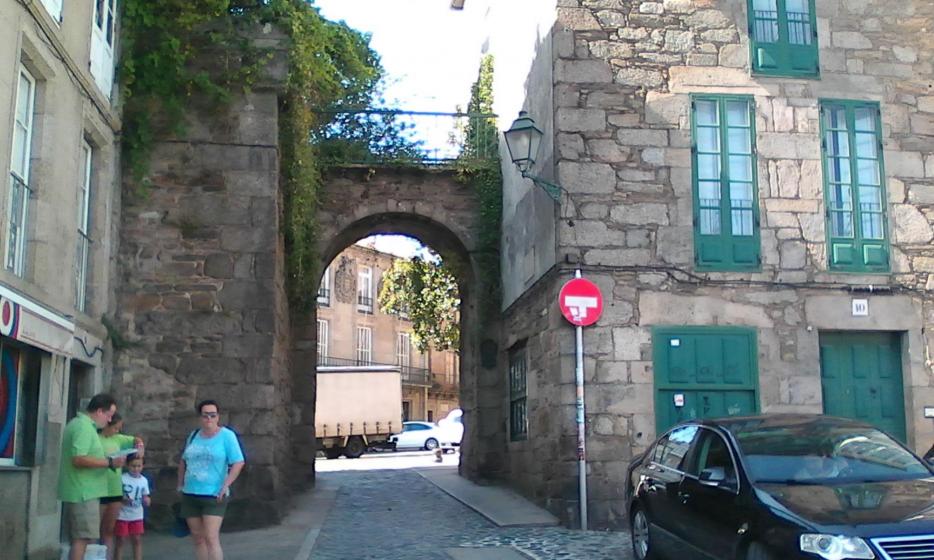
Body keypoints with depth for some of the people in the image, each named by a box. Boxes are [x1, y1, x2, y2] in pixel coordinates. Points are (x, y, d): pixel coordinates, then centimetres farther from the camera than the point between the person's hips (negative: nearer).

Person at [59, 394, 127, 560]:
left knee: (78, 538, 13)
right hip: (84, 493, -11)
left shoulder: (79, 423, 17)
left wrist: (106, 460, 17)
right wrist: (110, 462, -21)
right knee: (82, 538, -9)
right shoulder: (84, 427, -16)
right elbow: (78, 460, -25)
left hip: (79, 492, 11)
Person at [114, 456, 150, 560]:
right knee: (120, 540, 5)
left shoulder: (144, 480, 2)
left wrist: (146, 501, -14)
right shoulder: (122, 478, -11)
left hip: (137, 516, 3)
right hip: (122, 515, -3)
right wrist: (123, 500, -27)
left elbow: (146, 501, 8)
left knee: (137, 540, 5)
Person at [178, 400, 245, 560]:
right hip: (190, 495, 6)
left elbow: (238, 462, -10)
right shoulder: (193, 435, 10)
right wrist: (180, 484, 15)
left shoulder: (227, 435, -6)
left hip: (214, 496, -6)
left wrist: (225, 485, -16)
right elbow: (184, 461, 21)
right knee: (197, 538, 9)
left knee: (211, 538, -13)